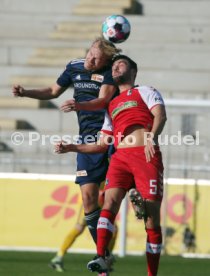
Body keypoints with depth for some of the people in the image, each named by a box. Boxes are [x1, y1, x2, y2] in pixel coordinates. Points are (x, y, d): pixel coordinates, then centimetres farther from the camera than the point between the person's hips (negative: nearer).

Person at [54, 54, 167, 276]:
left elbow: (160, 115, -6)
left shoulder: (145, 92, 15)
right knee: (110, 201, -21)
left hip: (147, 156, -4)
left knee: (152, 217, -6)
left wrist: (152, 136, -25)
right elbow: (101, 145, 30)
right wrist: (71, 148, 19)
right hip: (120, 157, 4)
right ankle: (100, 258, -33)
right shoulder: (111, 106, 29)